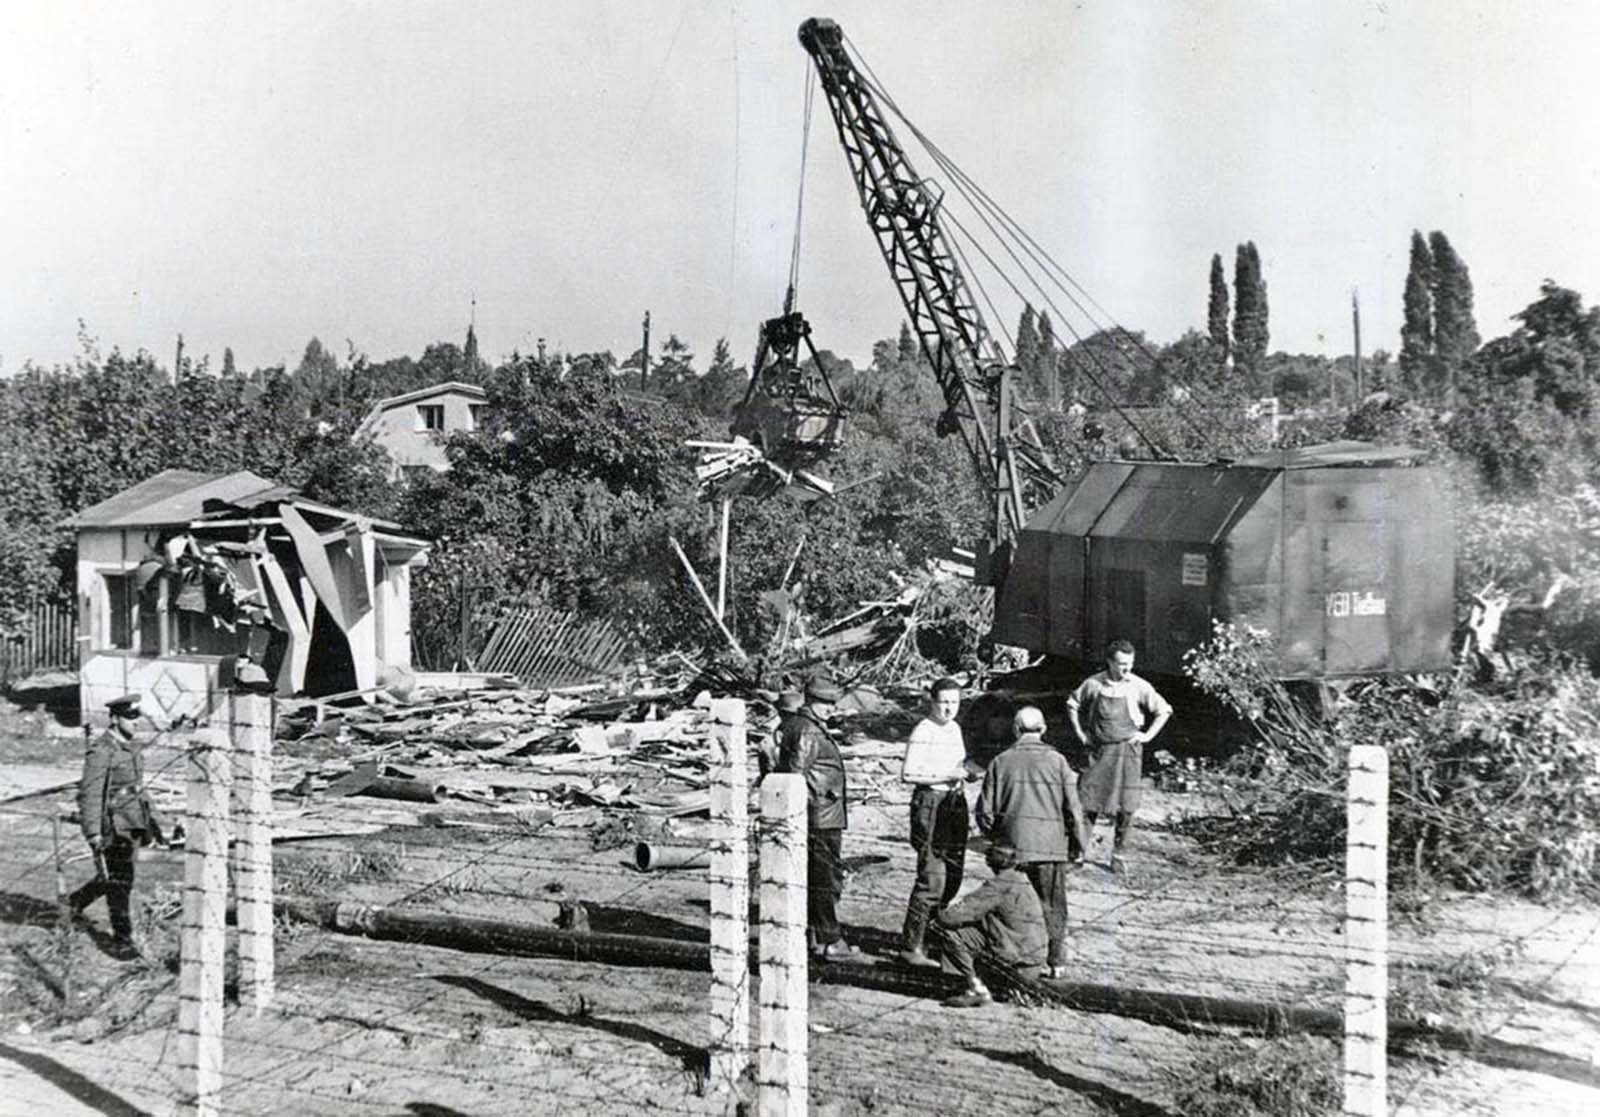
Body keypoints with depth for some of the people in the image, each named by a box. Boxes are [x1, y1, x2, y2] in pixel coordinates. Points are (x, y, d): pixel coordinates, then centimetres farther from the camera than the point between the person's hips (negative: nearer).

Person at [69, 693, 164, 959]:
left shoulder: (132, 746, 10)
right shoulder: (101, 751, -17)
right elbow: (90, 794, -19)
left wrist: (151, 818, 21)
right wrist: (93, 833, -23)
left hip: (131, 825, 8)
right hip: (112, 825, -8)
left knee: (117, 878, 19)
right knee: (119, 881, -4)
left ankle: (77, 900, 44)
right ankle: (122, 942, 4)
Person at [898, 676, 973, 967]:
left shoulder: (954, 729, 14)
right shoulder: (923, 732, -13)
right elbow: (908, 773, -18)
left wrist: (962, 772, 8)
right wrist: (946, 775, -20)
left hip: (956, 802, 9)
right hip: (930, 802, -9)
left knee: (953, 876, 14)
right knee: (932, 878, -13)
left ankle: (935, 931, 30)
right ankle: (910, 947, -8)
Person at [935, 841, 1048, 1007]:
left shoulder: (998, 887, -17)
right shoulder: (1022, 881, 13)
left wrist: (941, 917, 2)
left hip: (1019, 962, -9)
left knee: (951, 935, -12)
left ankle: (978, 990, -7)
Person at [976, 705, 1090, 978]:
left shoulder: (1001, 762, 0)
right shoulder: (1057, 761, -2)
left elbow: (986, 810, 1)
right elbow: (1073, 809, -3)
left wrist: (993, 838, 17)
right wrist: (1080, 843, 9)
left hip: (1012, 844, 0)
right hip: (1051, 844, 0)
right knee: (1052, 904, 10)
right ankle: (1057, 961, 12)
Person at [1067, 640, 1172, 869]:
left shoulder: (1138, 687, -3)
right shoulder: (1093, 684, -2)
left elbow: (1164, 710, 8)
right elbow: (1072, 704, 15)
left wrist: (1148, 735, 1)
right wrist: (1080, 733, 8)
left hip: (1128, 749, 0)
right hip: (1099, 749, 0)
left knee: (1125, 807, -1)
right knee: (1089, 803, -2)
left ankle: (1118, 854, 12)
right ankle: (1080, 852, 8)